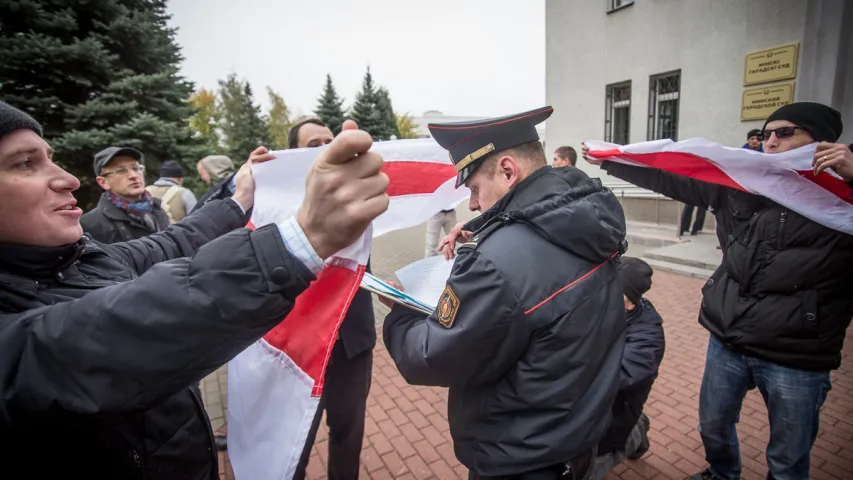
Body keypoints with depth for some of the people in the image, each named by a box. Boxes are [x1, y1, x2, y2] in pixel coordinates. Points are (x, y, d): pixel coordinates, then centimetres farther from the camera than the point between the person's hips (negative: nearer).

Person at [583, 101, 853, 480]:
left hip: (796, 360, -3)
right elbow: (671, 179, 2)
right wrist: (607, 160, -1)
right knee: (713, 428, 24)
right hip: (727, 342, 4)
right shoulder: (739, 184, 2)